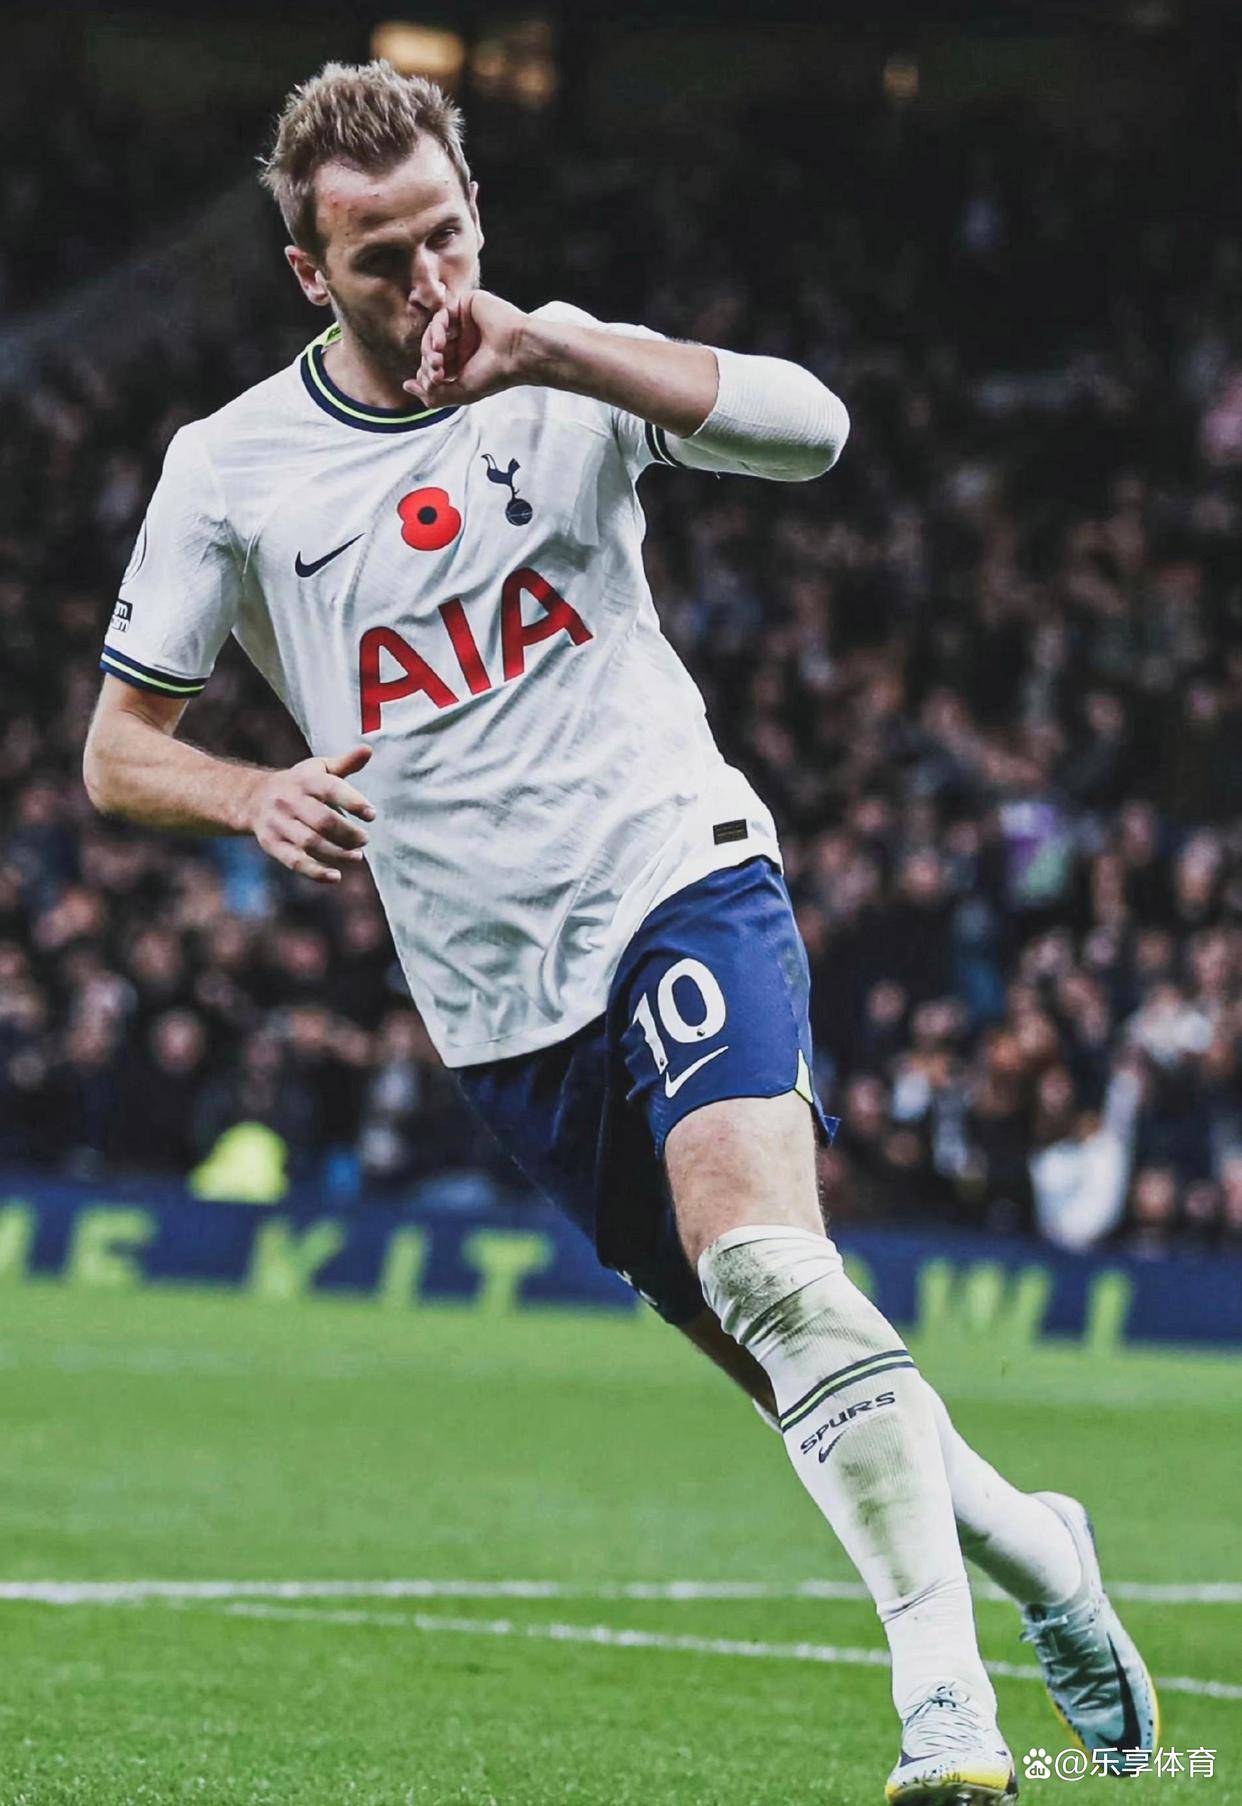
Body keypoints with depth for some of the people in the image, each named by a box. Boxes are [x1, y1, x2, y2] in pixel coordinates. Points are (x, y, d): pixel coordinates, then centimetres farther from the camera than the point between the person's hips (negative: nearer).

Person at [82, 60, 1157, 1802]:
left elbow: (809, 426, -17)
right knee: (786, 1357, 4)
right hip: (500, 998, 3)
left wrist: (545, 348, -27)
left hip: (677, 871, -3)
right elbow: (120, 746, 8)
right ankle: (1018, 1535, 29)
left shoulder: (563, 375, 0)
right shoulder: (229, 468, 3)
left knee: (763, 1261, -26)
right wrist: (258, 798, -15)